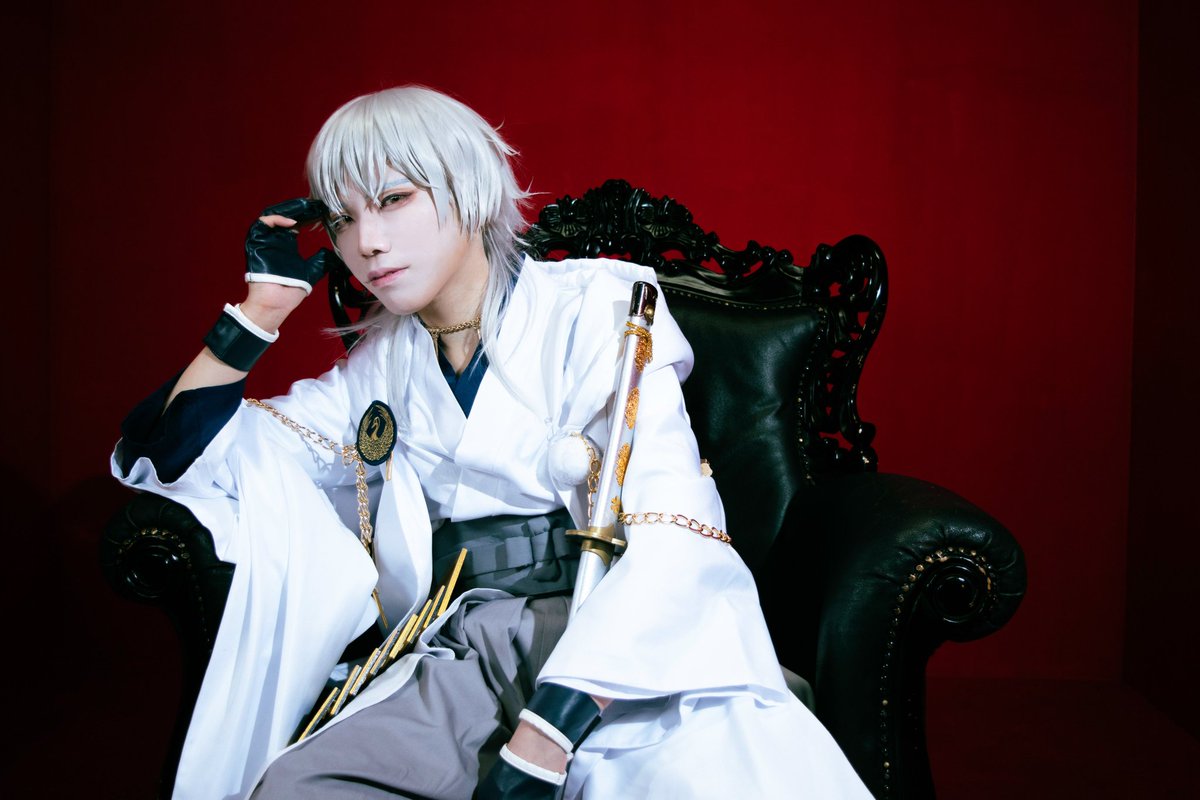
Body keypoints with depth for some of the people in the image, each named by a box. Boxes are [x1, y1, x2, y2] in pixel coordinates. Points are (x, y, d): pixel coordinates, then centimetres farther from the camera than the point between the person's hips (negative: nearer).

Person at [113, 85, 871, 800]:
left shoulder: (593, 305, 0)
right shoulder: (381, 363, 15)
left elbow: (670, 533, -13)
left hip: (617, 656, -3)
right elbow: (175, 453, 19)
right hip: (464, 652, 4)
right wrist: (263, 304, 7)